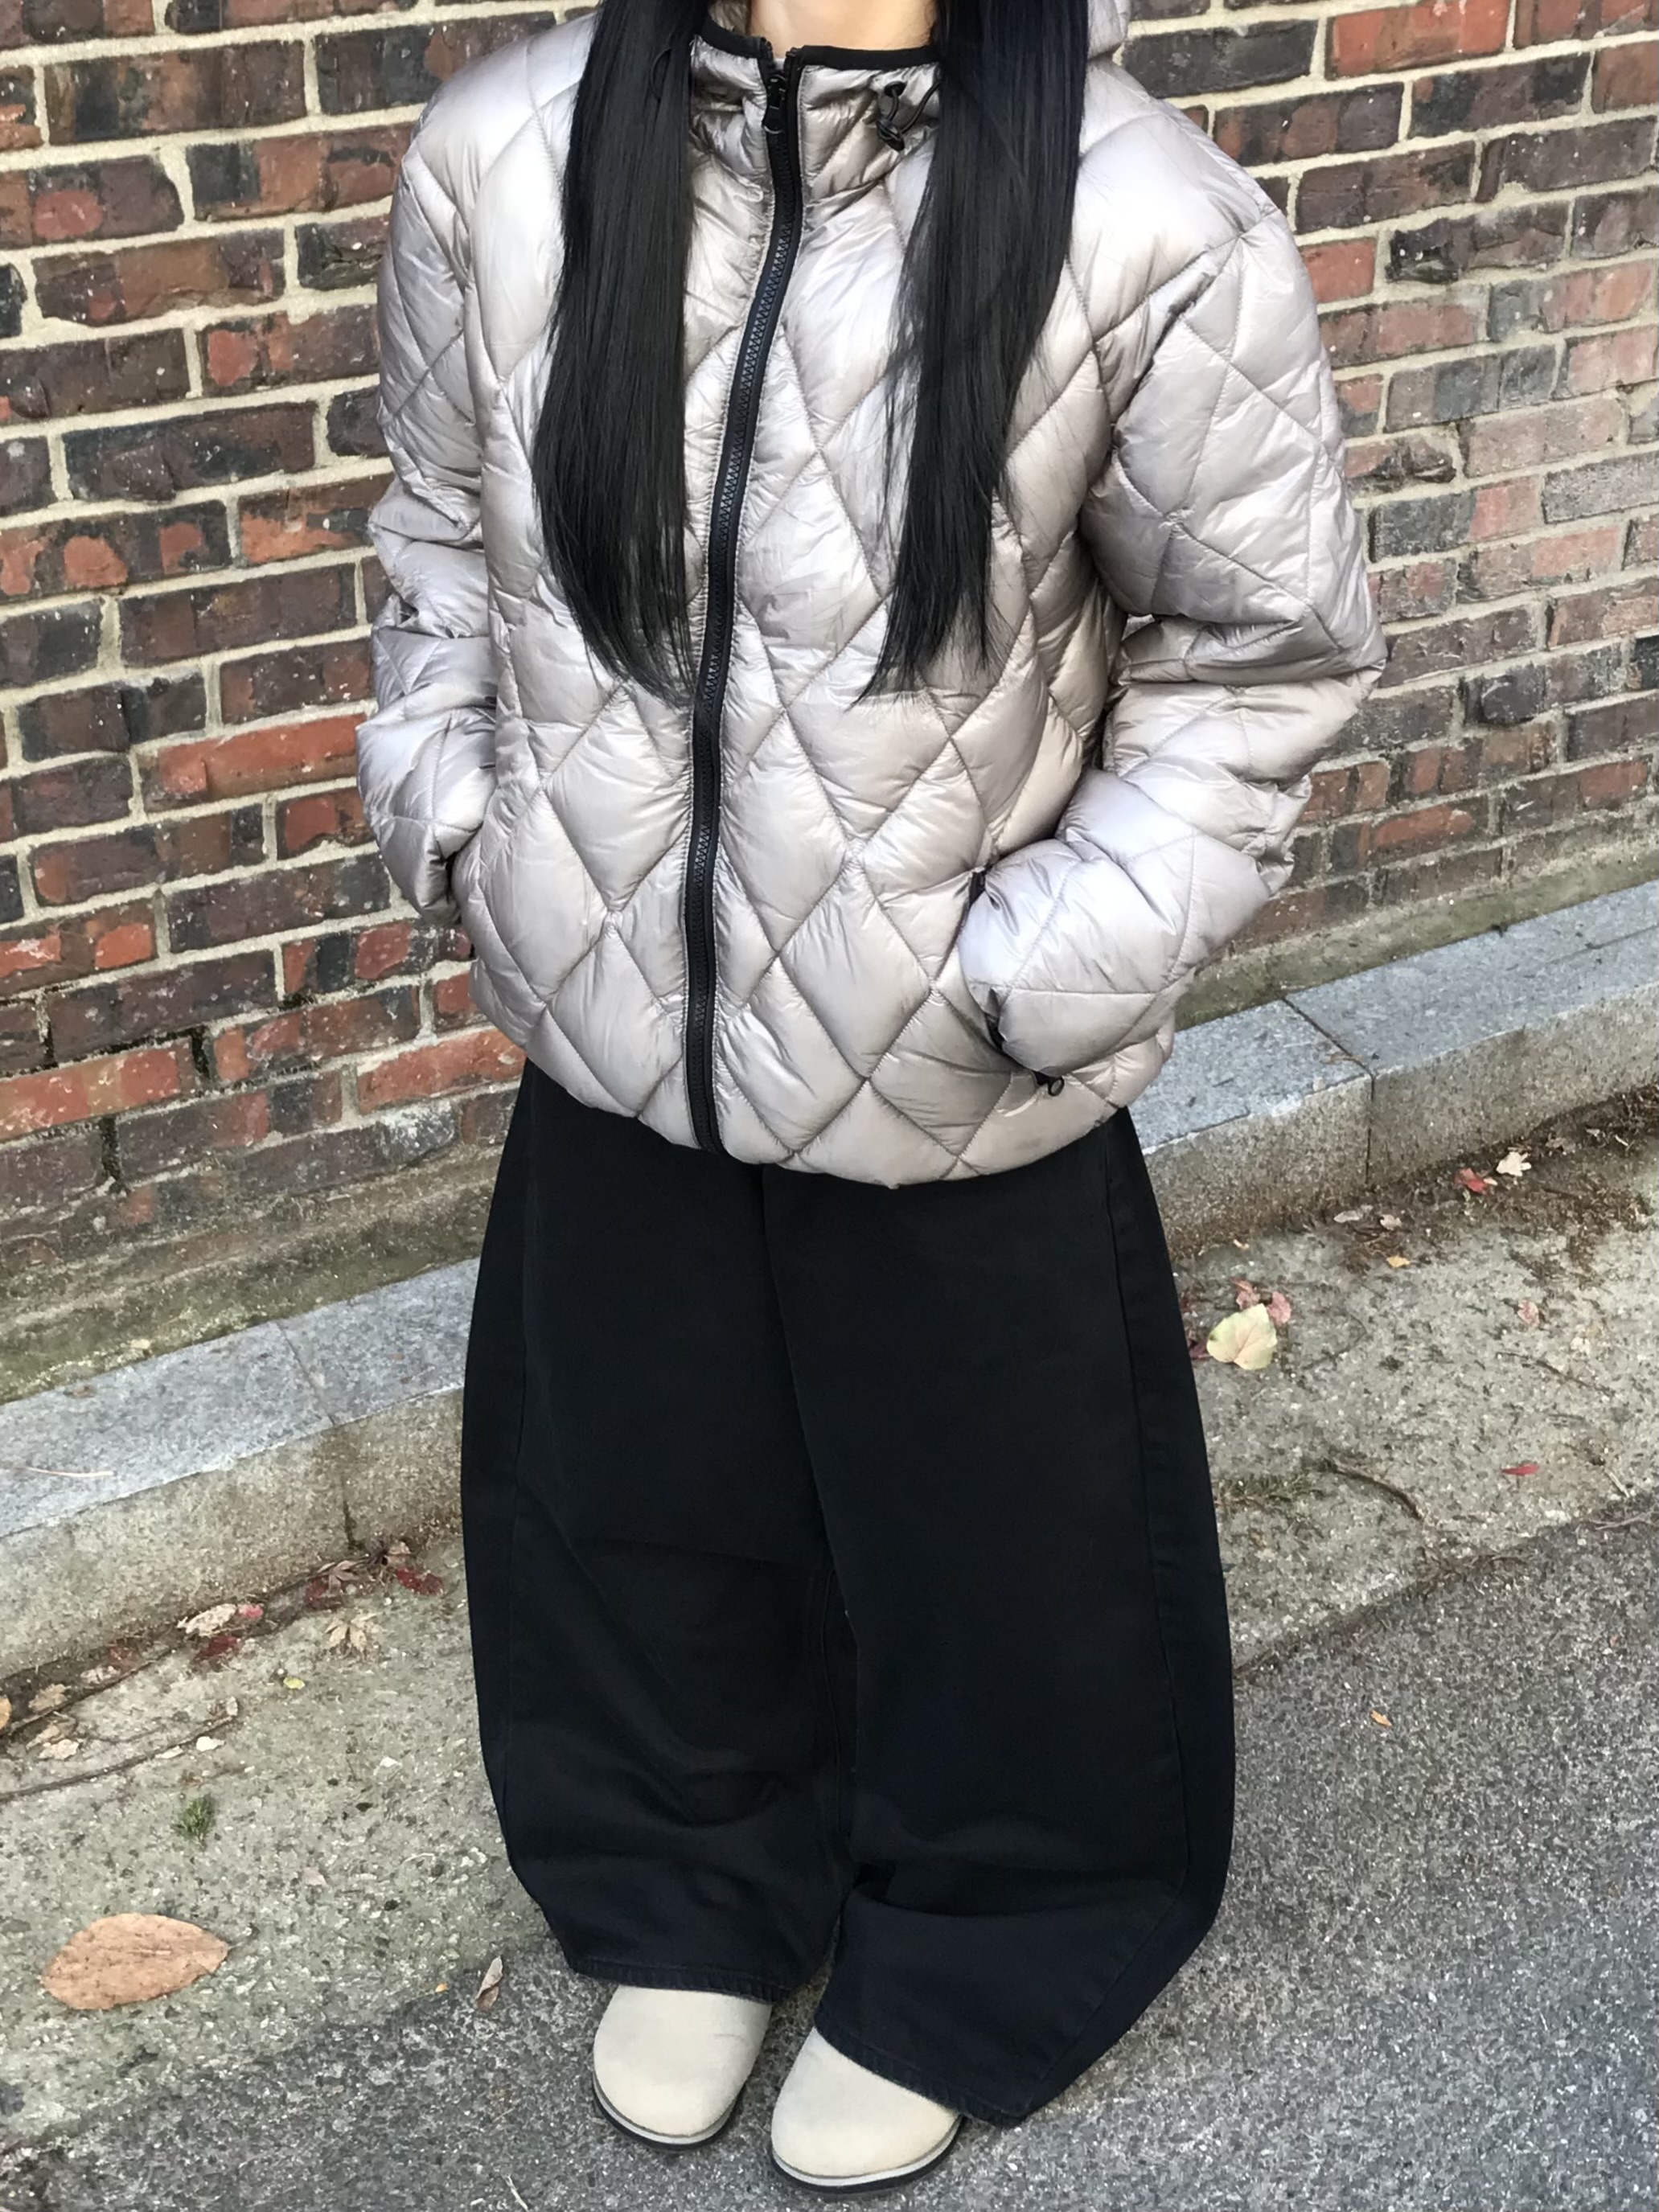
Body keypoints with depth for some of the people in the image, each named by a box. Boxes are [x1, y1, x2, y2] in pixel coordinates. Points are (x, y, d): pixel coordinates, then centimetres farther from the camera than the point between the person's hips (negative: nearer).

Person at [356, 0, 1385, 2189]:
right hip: (619, 1036, 3)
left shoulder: (1145, 221, -20)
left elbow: (1265, 655, -10)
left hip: (956, 1088, -3)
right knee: (635, 1498, 23)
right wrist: (461, 821, -1)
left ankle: (955, 1973, 46)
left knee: (986, 1548, 17)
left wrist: (1039, 968, -15)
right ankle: (693, 1904, 52)